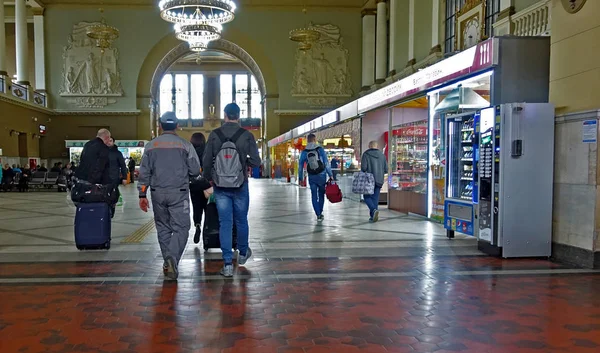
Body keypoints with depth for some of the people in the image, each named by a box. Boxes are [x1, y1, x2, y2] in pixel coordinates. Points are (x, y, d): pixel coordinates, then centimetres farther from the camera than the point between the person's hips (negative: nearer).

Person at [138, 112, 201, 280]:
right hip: (179, 193, -3)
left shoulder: (151, 146, 6)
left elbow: (144, 172, 5)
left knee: (163, 228, 15)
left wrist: (142, 195, 8)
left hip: (158, 193, 3)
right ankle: (172, 257, -22)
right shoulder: (185, 145, -3)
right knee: (181, 228, 0)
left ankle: (168, 263, 17)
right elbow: (195, 170, -3)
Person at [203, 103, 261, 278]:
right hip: (240, 185, 0)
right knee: (241, 221, 16)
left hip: (220, 186, 1)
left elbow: (206, 162, 0)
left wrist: (208, 182, 13)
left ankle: (227, 264, 4)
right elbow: (256, 161, -8)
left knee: (224, 223, 4)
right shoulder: (247, 135, -7)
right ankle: (243, 254, 35)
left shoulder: (214, 135, -3)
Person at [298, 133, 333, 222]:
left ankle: (318, 215, 1)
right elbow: (326, 163, -8)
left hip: (311, 177, 1)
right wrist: (330, 175, -4)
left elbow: (301, 166, 4)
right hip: (321, 175, -1)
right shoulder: (320, 149, -6)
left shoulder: (304, 152, 0)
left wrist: (301, 178, 13)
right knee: (321, 194, 16)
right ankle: (320, 213, 18)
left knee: (314, 196, 7)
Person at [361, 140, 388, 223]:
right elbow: (386, 169, 6)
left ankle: (374, 210, -18)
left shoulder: (366, 154, -5)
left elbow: (363, 167, -14)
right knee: (375, 198, 10)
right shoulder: (382, 155, 7)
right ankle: (373, 216, 9)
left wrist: (364, 173, 6)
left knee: (367, 197, 6)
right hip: (379, 180, 4)